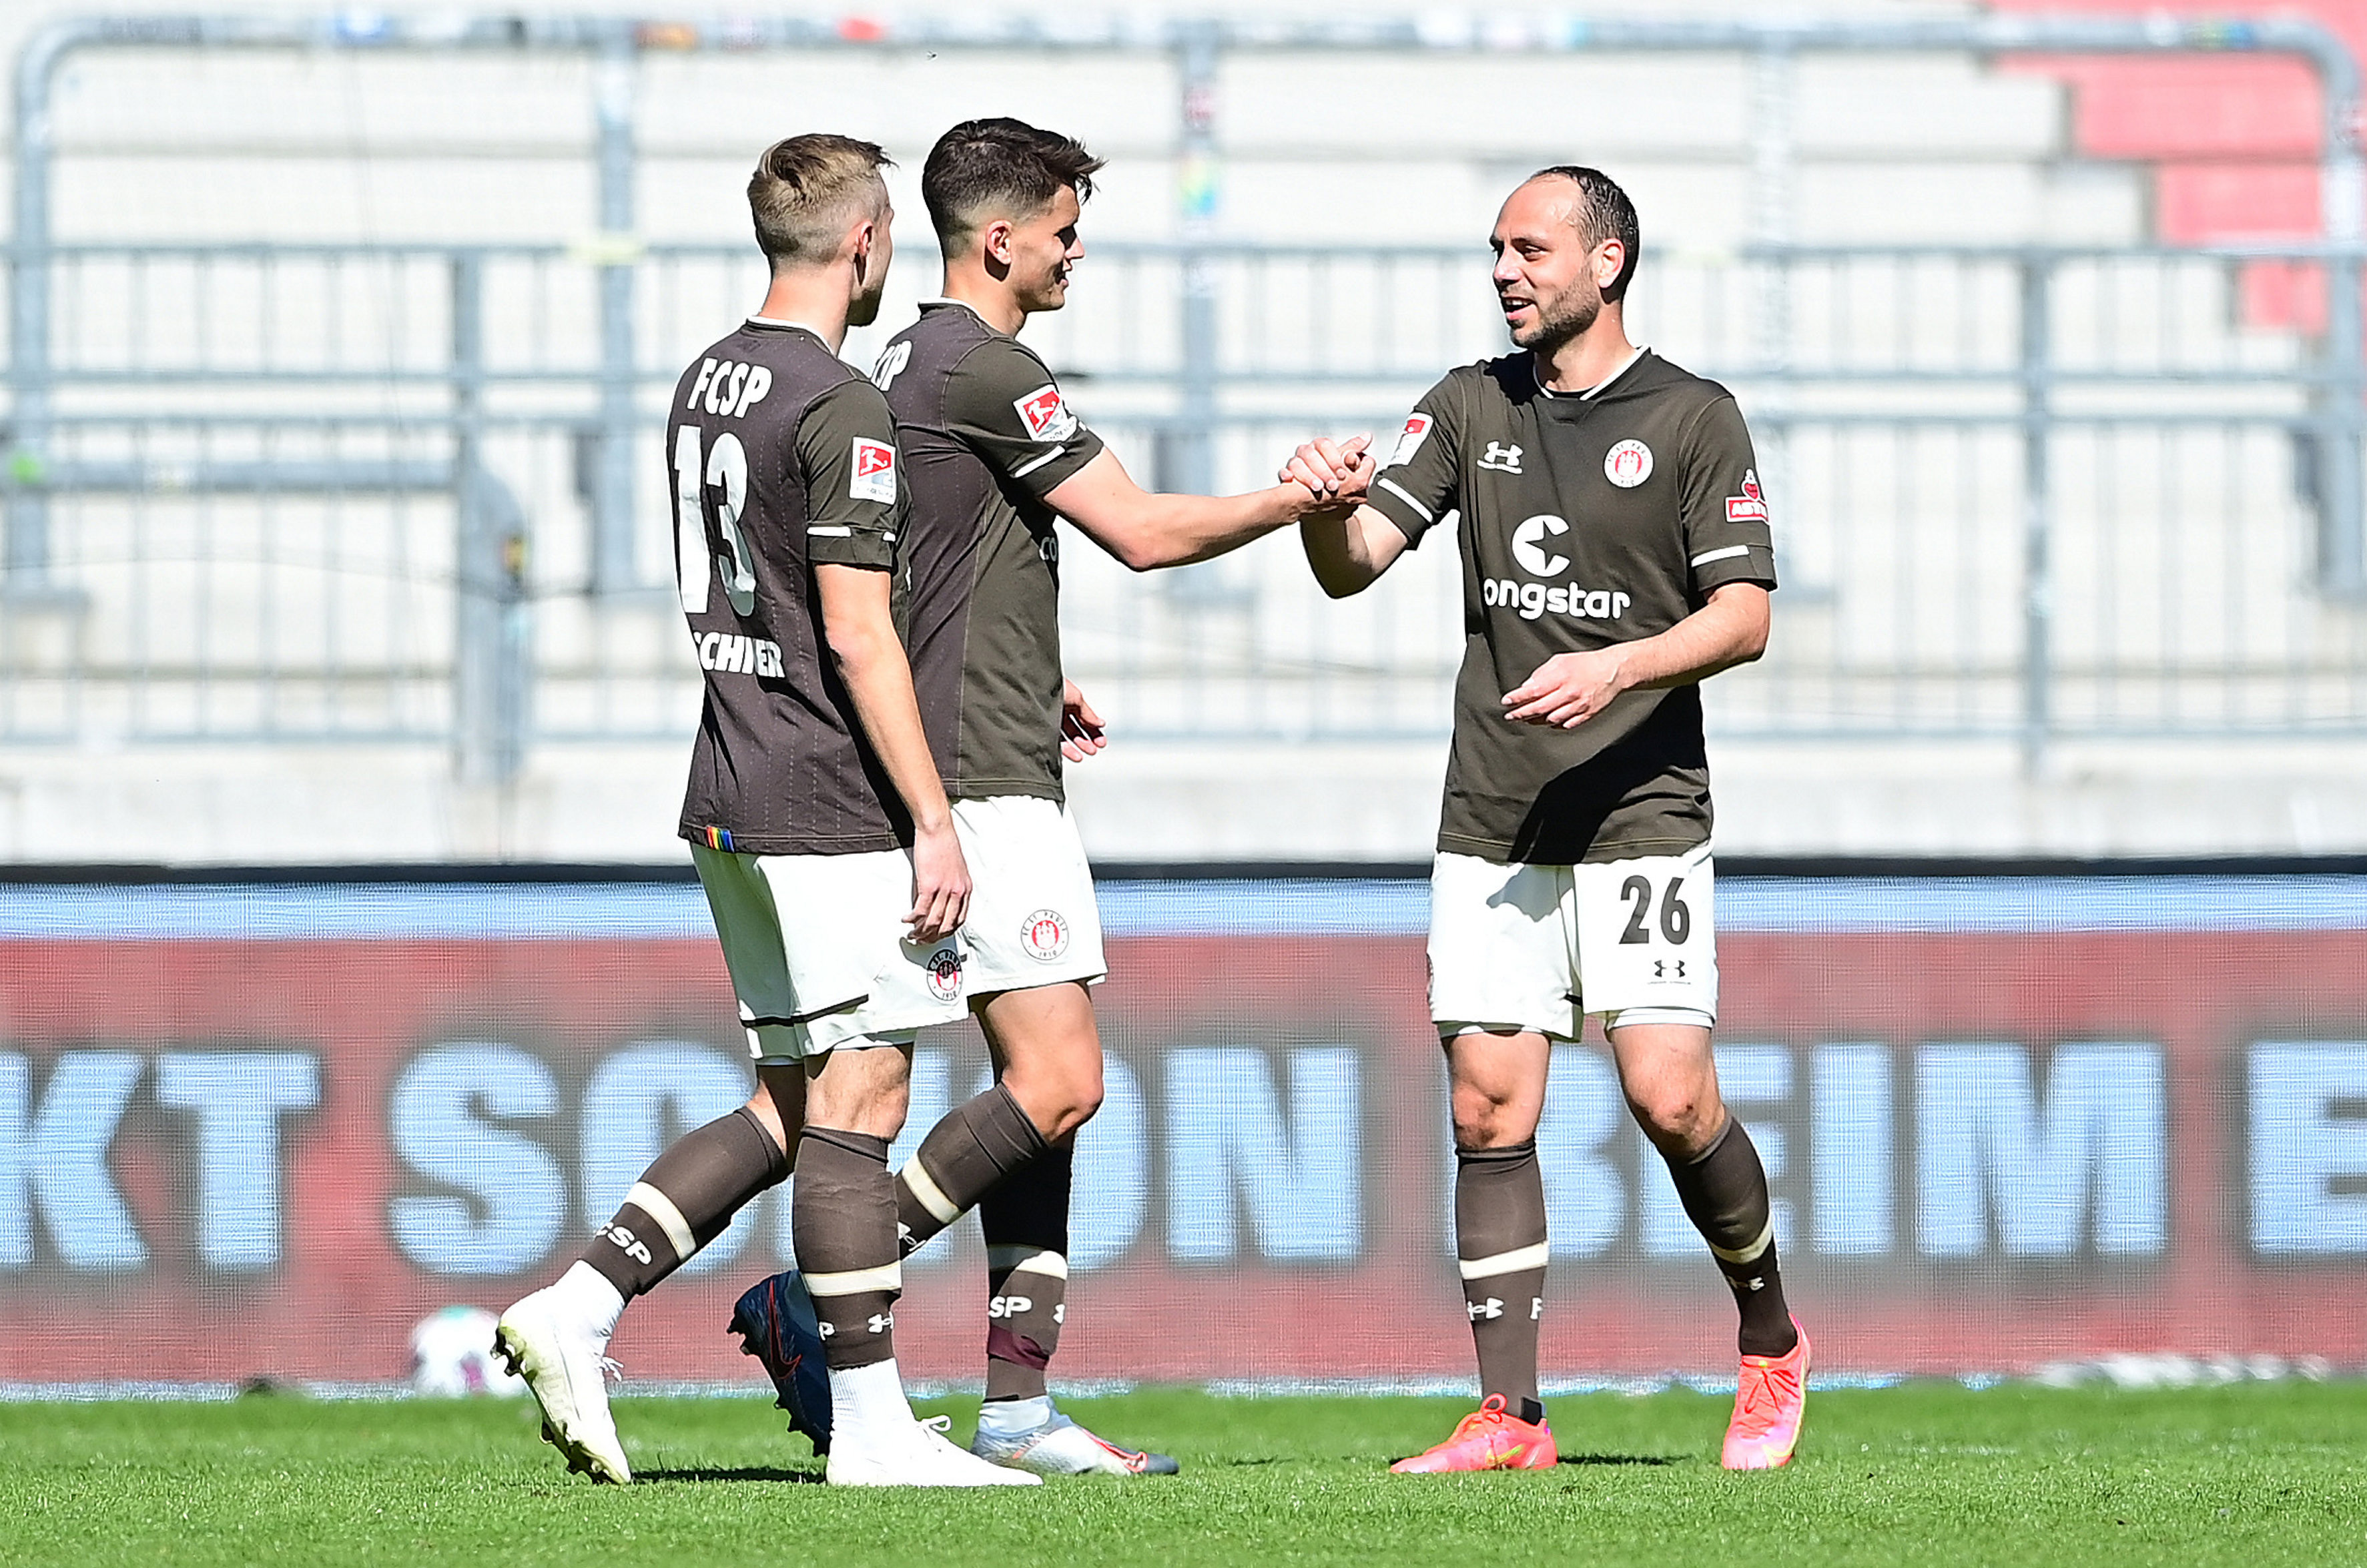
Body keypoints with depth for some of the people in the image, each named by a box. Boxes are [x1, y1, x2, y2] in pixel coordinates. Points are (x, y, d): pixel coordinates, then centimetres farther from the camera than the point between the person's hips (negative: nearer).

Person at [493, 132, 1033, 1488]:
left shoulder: (707, 385, 15)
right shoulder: (842, 409, -14)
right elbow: (856, 634, -18)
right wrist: (935, 822, -15)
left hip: (733, 803, 9)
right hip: (832, 805, -9)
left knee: (794, 1105, 12)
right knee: (857, 1096, -5)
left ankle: (579, 1310, 3)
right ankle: (873, 1425, -4)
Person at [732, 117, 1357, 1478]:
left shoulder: (912, 364, 17)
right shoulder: (987, 370, -14)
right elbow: (1143, 533, -15)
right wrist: (1293, 503, -2)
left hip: (983, 768, 10)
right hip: (985, 783, -10)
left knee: (1046, 1085, 8)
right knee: (1057, 1082, -13)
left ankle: (1021, 1403, 5)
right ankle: (820, 1296, -10)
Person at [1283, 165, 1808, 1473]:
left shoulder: (1694, 419, 0)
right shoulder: (1470, 407, 11)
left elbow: (1744, 617, -5)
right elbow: (1353, 565, 3)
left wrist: (1619, 669, -22)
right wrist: (1329, 503, -20)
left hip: (1640, 816, -4)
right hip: (1489, 823, 4)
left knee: (1670, 1099, -12)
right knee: (1488, 1110, -2)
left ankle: (1771, 1341, 12)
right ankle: (1509, 1415, 2)